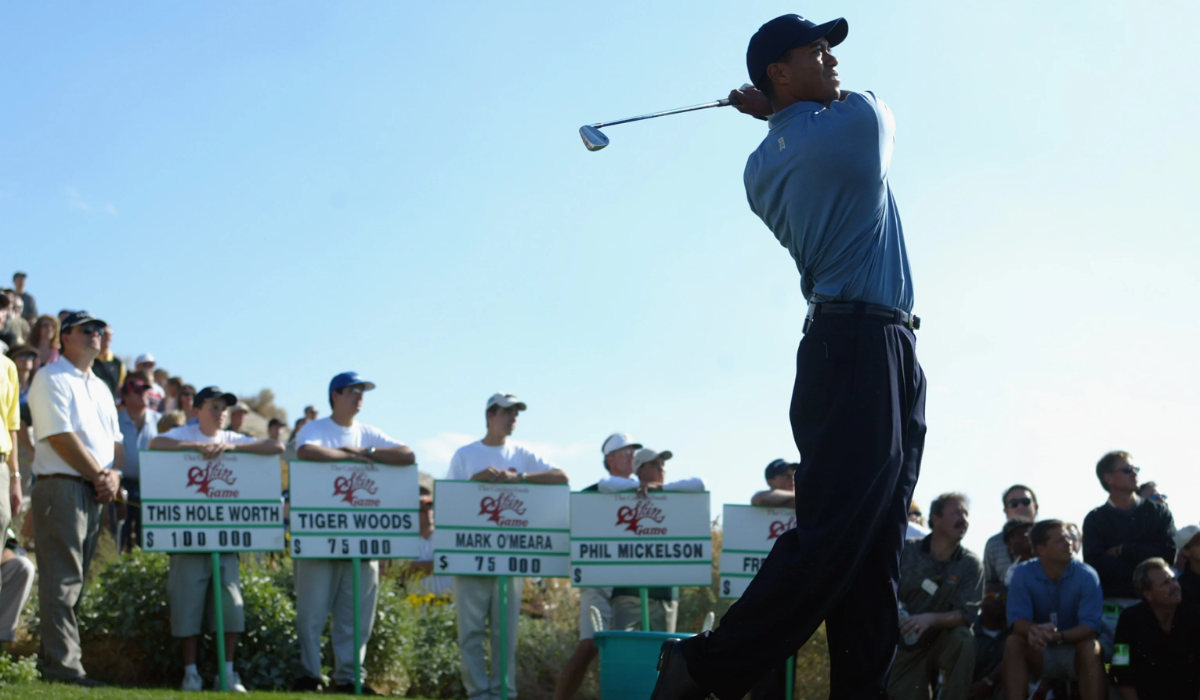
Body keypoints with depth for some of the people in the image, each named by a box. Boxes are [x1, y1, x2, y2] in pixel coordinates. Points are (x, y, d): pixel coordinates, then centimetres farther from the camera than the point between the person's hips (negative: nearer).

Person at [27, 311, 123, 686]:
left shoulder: (100, 387, 23)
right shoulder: (51, 378, -3)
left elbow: (115, 440, 21)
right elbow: (61, 438, -13)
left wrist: (113, 475, 0)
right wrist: (100, 476, -9)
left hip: (96, 492, 8)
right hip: (61, 487, -8)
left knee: (76, 579, 7)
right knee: (62, 579, -10)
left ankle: (62, 661, 11)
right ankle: (63, 665, -12)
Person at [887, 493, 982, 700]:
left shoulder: (971, 564, -9)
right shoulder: (906, 551, -7)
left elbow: (967, 615, -17)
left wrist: (930, 619, -35)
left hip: (941, 642, 0)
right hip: (903, 645, 0)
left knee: (963, 639, -32)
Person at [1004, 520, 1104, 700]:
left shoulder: (1087, 575, -14)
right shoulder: (1023, 573, -9)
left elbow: (1091, 627, -19)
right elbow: (1017, 620, -14)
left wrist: (1058, 636, -38)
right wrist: (1034, 631, -39)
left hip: (1075, 651, -1)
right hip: (1039, 655, 2)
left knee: (1090, 647, -33)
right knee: (1013, 643, -27)